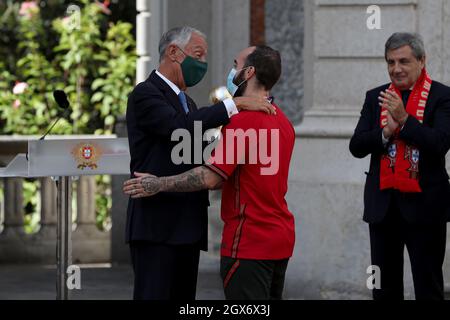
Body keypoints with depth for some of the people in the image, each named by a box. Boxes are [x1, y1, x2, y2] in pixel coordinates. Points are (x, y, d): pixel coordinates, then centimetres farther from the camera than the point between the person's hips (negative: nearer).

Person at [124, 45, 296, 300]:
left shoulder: (243, 120, -16)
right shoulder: (282, 121, 13)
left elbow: (211, 177, -19)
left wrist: (160, 184, -10)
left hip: (249, 242, -9)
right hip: (281, 239, 9)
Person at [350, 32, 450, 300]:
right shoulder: (376, 98, 10)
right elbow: (357, 146, 2)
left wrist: (404, 120, -22)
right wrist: (386, 132, -14)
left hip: (423, 204, -4)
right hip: (383, 203, 4)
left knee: (428, 287, 1)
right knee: (385, 288, 10)